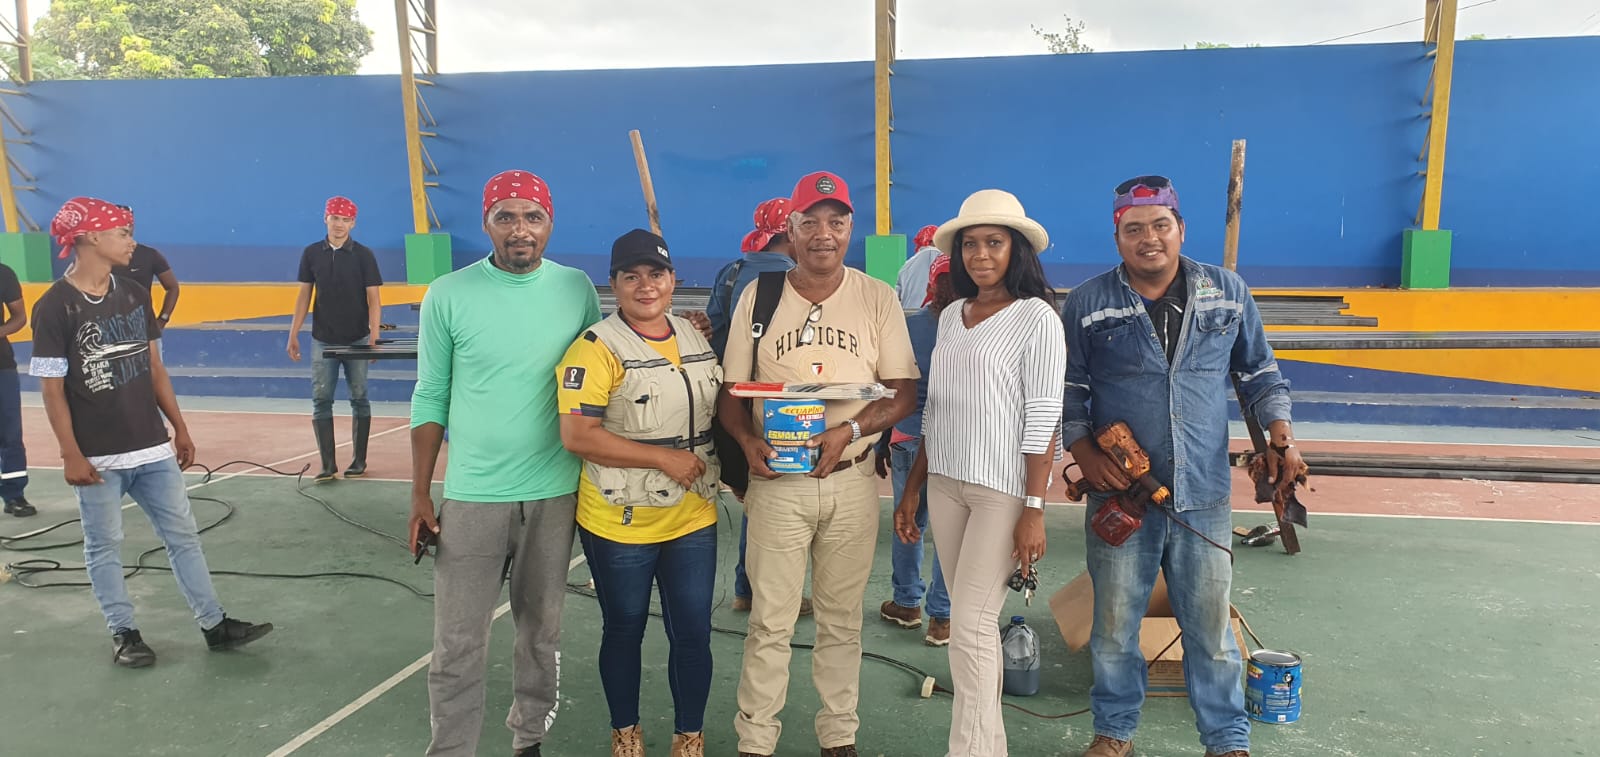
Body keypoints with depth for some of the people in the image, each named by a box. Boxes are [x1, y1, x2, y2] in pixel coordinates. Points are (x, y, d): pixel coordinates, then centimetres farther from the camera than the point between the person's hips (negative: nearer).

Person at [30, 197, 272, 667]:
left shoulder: (135, 295, 7)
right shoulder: (54, 307, -10)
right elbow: (52, 388, -10)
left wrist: (179, 428, 11)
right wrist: (71, 455, -14)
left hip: (153, 449, 5)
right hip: (98, 457, -5)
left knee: (183, 536, 8)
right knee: (104, 548, 7)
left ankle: (215, 626, 15)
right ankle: (124, 634, 22)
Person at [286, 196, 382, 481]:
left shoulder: (363, 255, -4)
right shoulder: (311, 254, 3)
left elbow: (373, 298, -6)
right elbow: (304, 295, 8)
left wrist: (375, 336, -16)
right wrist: (293, 334, 3)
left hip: (356, 339, -2)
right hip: (323, 340, 2)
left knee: (359, 399, 5)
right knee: (321, 401, -1)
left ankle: (358, 460, 15)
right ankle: (328, 464, 4)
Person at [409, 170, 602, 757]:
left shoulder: (577, 289, -1)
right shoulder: (448, 296, -6)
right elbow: (430, 398, 0)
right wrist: (420, 494, -1)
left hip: (555, 493, 2)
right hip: (472, 496, -2)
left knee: (541, 630, 16)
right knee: (459, 642, 4)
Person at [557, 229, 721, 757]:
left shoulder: (696, 338, 6)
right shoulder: (597, 348, -13)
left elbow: (717, 410, 19)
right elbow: (577, 436, -20)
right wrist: (665, 458, -20)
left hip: (694, 520, 5)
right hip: (620, 524, -4)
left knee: (693, 635, 10)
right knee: (624, 632, 14)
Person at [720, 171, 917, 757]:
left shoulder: (877, 297, 2)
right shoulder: (758, 296, 3)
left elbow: (904, 391, 1)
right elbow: (730, 390, 5)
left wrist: (849, 430, -16)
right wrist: (747, 440, -15)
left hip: (851, 482, 1)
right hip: (777, 482, 0)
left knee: (842, 619, 12)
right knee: (770, 621, 4)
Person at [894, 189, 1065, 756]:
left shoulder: (1036, 316, -9)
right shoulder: (951, 315, 10)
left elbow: (1043, 419, -12)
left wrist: (1034, 509, -16)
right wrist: (912, 489, 13)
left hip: (1004, 489, -6)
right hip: (945, 484, 6)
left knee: (970, 625, -7)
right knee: (972, 621, 13)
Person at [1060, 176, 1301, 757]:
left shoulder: (1228, 293, 5)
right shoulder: (1086, 305, 0)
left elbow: (1258, 371, 14)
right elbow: (1069, 390, 4)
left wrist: (1281, 431, 0)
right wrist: (1084, 453, -9)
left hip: (1204, 495, 1)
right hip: (1119, 493, 0)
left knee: (1211, 627, 9)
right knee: (1114, 626, 10)